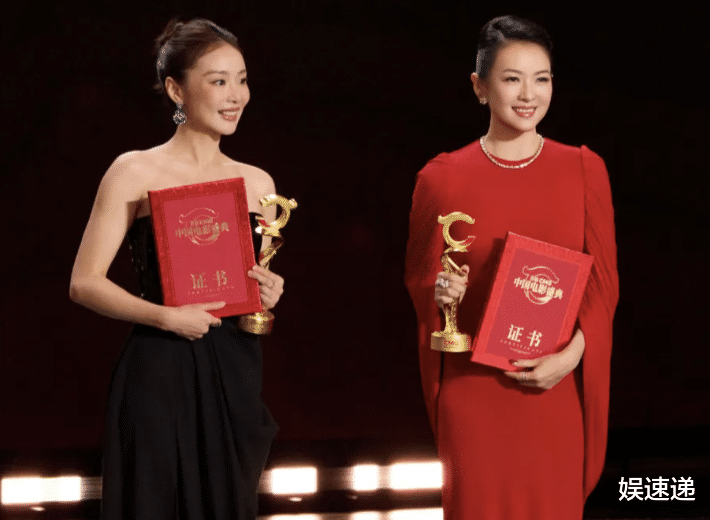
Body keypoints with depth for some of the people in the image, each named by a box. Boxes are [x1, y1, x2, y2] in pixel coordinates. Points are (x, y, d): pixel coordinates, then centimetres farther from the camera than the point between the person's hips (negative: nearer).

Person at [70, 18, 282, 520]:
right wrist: (166, 316, -18)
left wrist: (268, 296, -2)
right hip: (160, 372, -4)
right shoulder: (136, 172, -4)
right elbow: (85, 283, -7)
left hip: (235, 377, 5)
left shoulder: (257, 183, 11)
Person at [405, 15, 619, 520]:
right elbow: (418, 277, 9)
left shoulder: (584, 169, 3)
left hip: (558, 388, 1)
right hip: (474, 389, -1)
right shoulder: (443, 178, 0)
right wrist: (440, 294, -13)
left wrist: (572, 354, -10)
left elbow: (604, 281, 4)